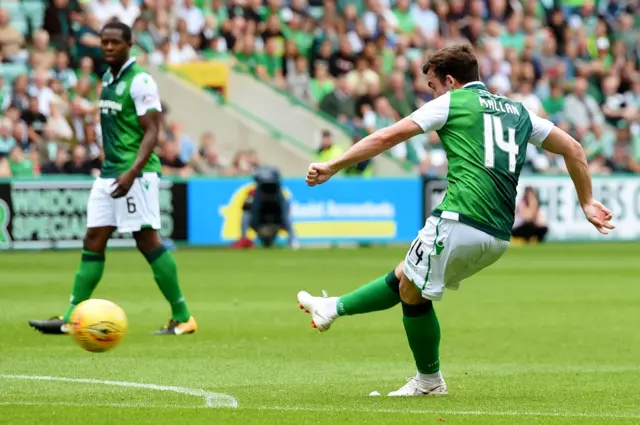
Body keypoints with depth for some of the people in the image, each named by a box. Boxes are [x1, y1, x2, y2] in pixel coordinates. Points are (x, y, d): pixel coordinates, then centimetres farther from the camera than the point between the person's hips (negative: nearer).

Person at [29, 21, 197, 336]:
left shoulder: (140, 81, -12)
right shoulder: (108, 78, 14)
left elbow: (151, 132, -16)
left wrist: (132, 172, -26)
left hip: (136, 174, -8)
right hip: (108, 173, 9)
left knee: (148, 241, -7)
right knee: (92, 242, 5)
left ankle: (182, 318, -1)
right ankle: (70, 318, 4)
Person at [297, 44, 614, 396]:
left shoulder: (451, 102, 4)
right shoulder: (517, 111, 21)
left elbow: (386, 137, 2)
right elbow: (572, 148, 22)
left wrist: (331, 167, 7)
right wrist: (586, 202, 31)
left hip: (460, 222, -8)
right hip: (498, 236, 8)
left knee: (412, 292, 12)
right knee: (404, 277, 22)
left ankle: (429, 381, 19)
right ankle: (333, 308, 33)